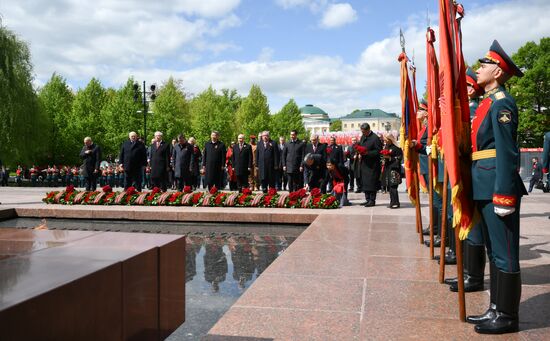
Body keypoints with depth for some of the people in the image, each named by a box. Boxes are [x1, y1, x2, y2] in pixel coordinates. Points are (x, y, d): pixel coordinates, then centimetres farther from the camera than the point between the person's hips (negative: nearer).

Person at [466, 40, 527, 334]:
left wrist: (503, 197, -21)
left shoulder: (502, 103, -12)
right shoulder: (487, 102, 16)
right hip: (484, 187, 10)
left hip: (498, 186, -10)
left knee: (504, 252, 0)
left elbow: (507, 152, -18)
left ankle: (507, 316, 12)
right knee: (494, 250, 15)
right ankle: (497, 308, 26)